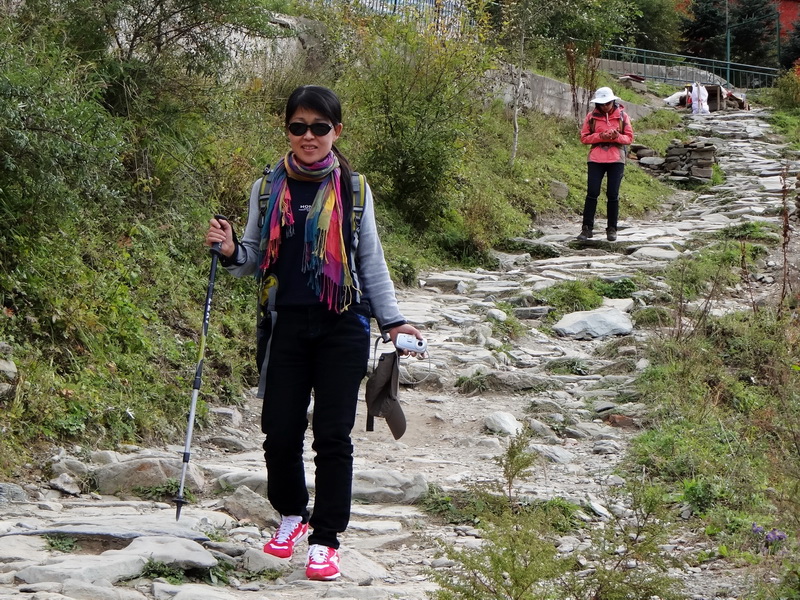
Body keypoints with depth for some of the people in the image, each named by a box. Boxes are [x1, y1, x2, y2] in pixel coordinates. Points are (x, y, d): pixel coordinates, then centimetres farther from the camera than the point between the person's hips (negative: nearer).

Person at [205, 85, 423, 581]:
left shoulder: (353, 189, 3)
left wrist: (392, 320, 5)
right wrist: (231, 251, -12)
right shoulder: (268, 189, 5)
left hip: (342, 326, -1)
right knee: (280, 432, 3)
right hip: (285, 325, 1)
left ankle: (325, 539, 8)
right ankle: (292, 514, 29)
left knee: (333, 435, -2)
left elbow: (372, 262, 10)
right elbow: (255, 260, 10)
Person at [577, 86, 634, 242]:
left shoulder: (622, 116, 4)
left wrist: (617, 136, -16)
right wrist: (600, 136, -14)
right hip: (596, 159, 0)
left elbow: (629, 137, 4)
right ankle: (587, 228, -2)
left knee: (613, 195, 2)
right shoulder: (591, 116, 3)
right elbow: (584, 137, 2)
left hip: (616, 160, 0)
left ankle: (612, 229, 9)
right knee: (592, 193, -5)